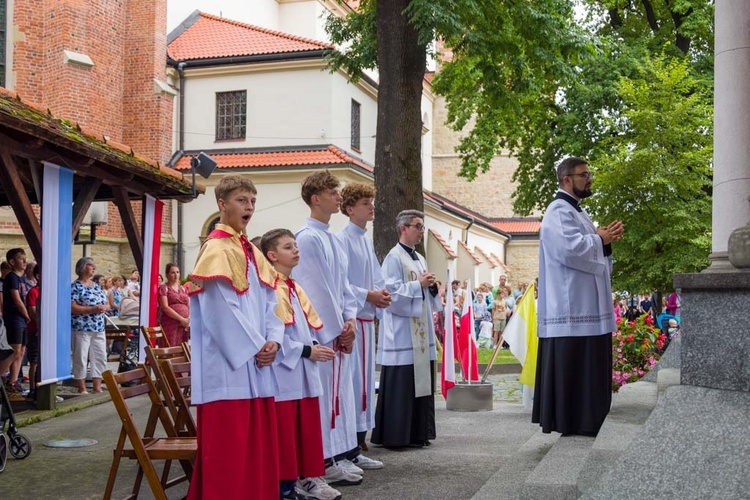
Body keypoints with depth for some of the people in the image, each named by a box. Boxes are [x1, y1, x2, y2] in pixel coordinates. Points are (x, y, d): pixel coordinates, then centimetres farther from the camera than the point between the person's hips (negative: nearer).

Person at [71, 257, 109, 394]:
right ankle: (82, 389, 7)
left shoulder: (97, 286, 15)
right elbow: (72, 307, -16)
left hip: (99, 329, 7)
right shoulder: (75, 287, -6)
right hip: (81, 328, -7)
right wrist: (92, 309, -20)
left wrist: (104, 307, -6)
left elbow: (107, 304, 18)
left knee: (100, 358, 7)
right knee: (81, 359, -1)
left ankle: (97, 388, 14)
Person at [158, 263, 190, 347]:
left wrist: (188, 321, -2)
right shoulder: (163, 288, 3)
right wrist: (181, 319, -13)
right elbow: (165, 308, -8)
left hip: (184, 326, 5)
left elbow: (189, 306, 17)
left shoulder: (183, 289, 20)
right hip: (170, 325, -5)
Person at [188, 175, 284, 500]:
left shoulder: (252, 252, 16)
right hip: (228, 365, -8)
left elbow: (270, 301, 14)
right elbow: (222, 308, -17)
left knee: (258, 444, 12)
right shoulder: (216, 248, -10)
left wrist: (273, 341, -2)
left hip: (257, 365, 9)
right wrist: (254, 348, -14)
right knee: (228, 446, -4)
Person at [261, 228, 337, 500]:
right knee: (284, 434, -1)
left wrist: (315, 347, -1)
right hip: (282, 371, -9)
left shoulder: (296, 289, 16)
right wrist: (306, 350, -17)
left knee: (306, 431, 12)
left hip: (304, 371, 9)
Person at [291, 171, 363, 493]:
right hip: (321, 332, -9)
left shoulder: (331, 239, 15)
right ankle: (322, 464, 4)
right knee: (323, 394, -4)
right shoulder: (307, 237, -13)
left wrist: (350, 319, 2)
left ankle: (336, 458, 22)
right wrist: (337, 328, -12)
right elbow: (316, 289, -16)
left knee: (338, 392, 13)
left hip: (338, 330, 9)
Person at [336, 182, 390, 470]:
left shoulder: (366, 240, 16)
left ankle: (357, 446, 20)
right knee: (352, 379, -8)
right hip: (351, 318, -9)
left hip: (367, 318, 9)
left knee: (365, 379, 11)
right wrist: (367, 295, -15)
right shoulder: (343, 239, -10)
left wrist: (382, 293, 2)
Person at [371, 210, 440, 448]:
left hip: (421, 332, 9)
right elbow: (392, 293, -16)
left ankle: (417, 433, 16)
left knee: (421, 382, 9)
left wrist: (431, 287, 2)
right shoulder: (394, 258, -9)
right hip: (401, 333, -8)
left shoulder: (419, 259, 17)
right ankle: (395, 435, 1)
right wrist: (418, 284, -16)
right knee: (400, 385, -6)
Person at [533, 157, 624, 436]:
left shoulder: (576, 212, 22)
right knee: (570, 366, -8)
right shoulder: (559, 211, -9)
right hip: (570, 308, -10)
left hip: (587, 307, 10)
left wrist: (605, 240, 5)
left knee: (589, 366, 11)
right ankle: (567, 421, -3)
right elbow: (570, 248, -24)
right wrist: (600, 240, -9)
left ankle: (586, 421, 16)